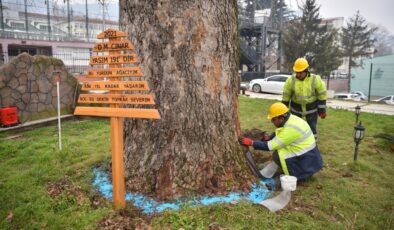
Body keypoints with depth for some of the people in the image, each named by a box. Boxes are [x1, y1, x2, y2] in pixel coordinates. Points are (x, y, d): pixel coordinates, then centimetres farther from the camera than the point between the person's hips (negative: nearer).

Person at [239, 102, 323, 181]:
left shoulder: (290, 129, -28)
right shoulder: (290, 119, -1)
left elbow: (271, 146, -25)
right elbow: (277, 134, 11)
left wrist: (251, 143, -20)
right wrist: (266, 138, -5)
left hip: (307, 160, -9)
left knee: (277, 156, -18)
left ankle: (296, 176, -2)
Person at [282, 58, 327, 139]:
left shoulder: (315, 80, -15)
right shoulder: (291, 80, -12)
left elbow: (322, 95, -7)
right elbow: (286, 97, -3)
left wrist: (322, 110, -7)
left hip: (312, 109, -1)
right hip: (296, 108, 1)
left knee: (312, 128, 10)